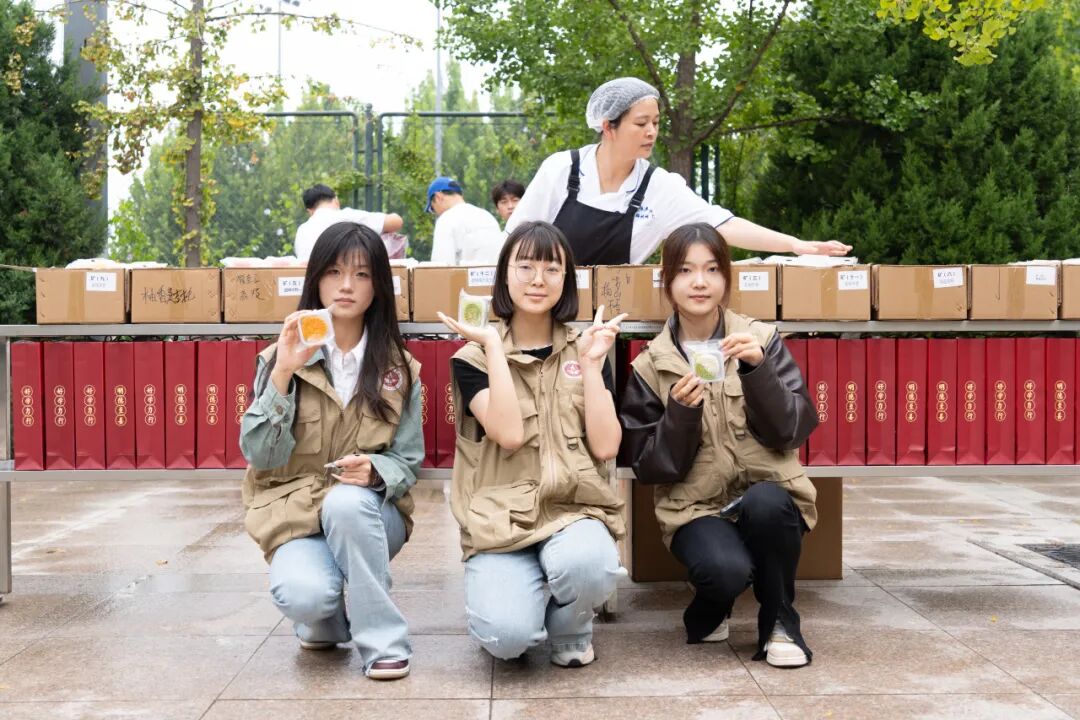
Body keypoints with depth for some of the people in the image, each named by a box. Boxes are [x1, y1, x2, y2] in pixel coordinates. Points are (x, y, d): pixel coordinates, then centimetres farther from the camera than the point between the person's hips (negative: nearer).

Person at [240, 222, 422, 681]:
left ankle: (383, 640, -19)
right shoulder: (283, 356, -3)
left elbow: (407, 462, 1)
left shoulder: (398, 368, 1)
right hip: (296, 514, -1)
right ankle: (327, 618, 7)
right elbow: (260, 455, -12)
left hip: (368, 514, 1)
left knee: (346, 502, -36)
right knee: (303, 596, -32)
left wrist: (374, 471, -23)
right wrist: (283, 373, -23)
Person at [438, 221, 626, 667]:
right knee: (506, 636, -28)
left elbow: (605, 446, -4)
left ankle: (570, 630, 2)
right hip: (501, 516, -2)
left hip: (575, 509, 2)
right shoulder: (473, 356, 2)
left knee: (588, 564, -35)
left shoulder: (584, 350, 9)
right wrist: (493, 347, -12)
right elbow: (509, 434, -16)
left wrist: (591, 362, -5)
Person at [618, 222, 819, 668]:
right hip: (696, 509, -1)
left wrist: (757, 369, -20)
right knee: (725, 569, -33)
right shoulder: (650, 367, 2)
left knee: (765, 503, -35)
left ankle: (780, 622, -7)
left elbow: (790, 431, -6)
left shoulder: (761, 341, 3)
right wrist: (680, 412, -17)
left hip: (768, 496, 1)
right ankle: (709, 613, 8)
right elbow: (649, 468, -1)